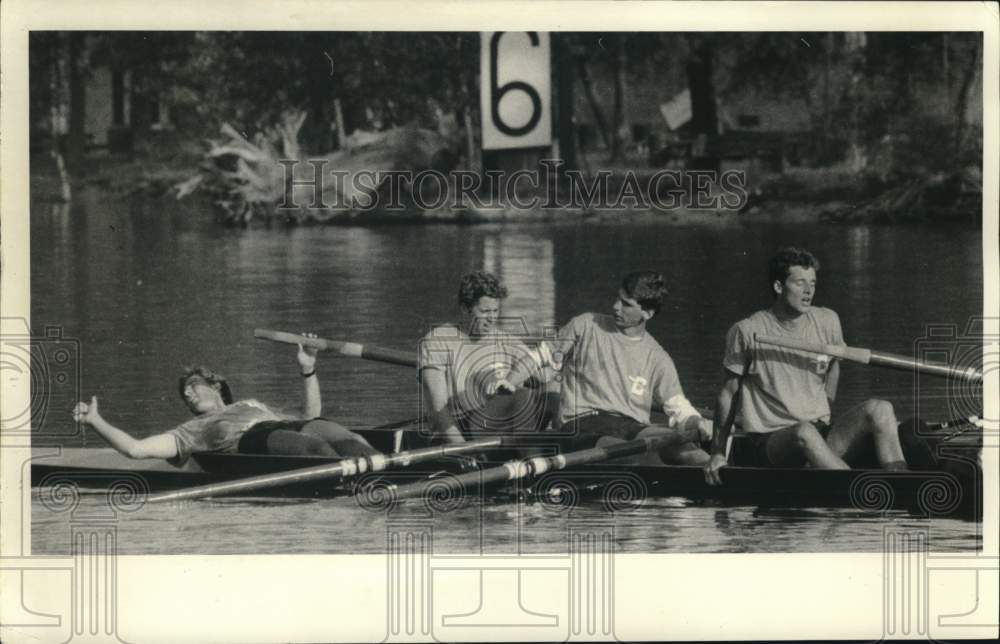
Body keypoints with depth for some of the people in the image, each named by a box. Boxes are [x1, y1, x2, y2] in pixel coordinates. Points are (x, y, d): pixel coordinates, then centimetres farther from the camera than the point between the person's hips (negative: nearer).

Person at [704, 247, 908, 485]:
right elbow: (728, 394, 5)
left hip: (822, 437, 5)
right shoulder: (747, 332, -4)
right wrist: (718, 453, 4)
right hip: (767, 443, -4)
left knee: (879, 410, -23)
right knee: (805, 432, -41)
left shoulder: (828, 322, 8)